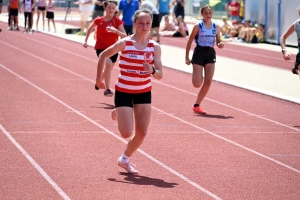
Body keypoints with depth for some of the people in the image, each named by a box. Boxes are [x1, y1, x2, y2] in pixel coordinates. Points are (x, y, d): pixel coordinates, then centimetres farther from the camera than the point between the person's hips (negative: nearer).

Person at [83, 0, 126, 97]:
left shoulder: (117, 21, -8)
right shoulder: (99, 20, -3)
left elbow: (124, 35, -18)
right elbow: (90, 29, 17)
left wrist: (116, 31, -35)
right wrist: (86, 40, 14)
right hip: (101, 48, -2)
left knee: (108, 69, 17)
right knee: (108, 63, -29)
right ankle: (107, 89, -24)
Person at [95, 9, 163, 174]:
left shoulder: (155, 47, -7)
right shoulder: (124, 44, -15)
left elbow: (159, 75, -9)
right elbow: (103, 55, 0)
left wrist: (152, 71, -31)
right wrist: (99, 78, 2)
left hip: (144, 93, 3)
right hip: (123, 92, -3)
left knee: (142, 133, 0)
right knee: (126, 133, -8)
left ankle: (124, 159, 24)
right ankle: (118, 114, 27)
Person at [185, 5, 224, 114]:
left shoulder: (216, 27, 5)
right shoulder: (198, 26, -6)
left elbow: (218, 42, 13)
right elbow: (190, 41, -2)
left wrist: (220, 44, -12)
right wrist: (187, 57, -4)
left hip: (210, 53, 4)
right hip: (199, 53, -4)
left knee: (208, 82, -5)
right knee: (197, 84, -13)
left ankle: (197, 105, 7)